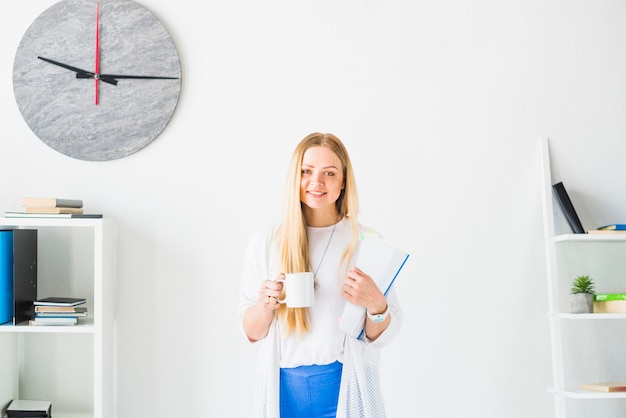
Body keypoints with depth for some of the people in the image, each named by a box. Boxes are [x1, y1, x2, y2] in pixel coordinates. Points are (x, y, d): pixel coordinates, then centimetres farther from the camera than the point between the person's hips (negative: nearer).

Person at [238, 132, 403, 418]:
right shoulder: (265, 241, -4)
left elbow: (380, 336, 0)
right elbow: (252, 332, 3)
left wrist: (377, 305, -20)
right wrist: (265, 305, -17)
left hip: (345, 386, -1)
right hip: (283, 386, 1)